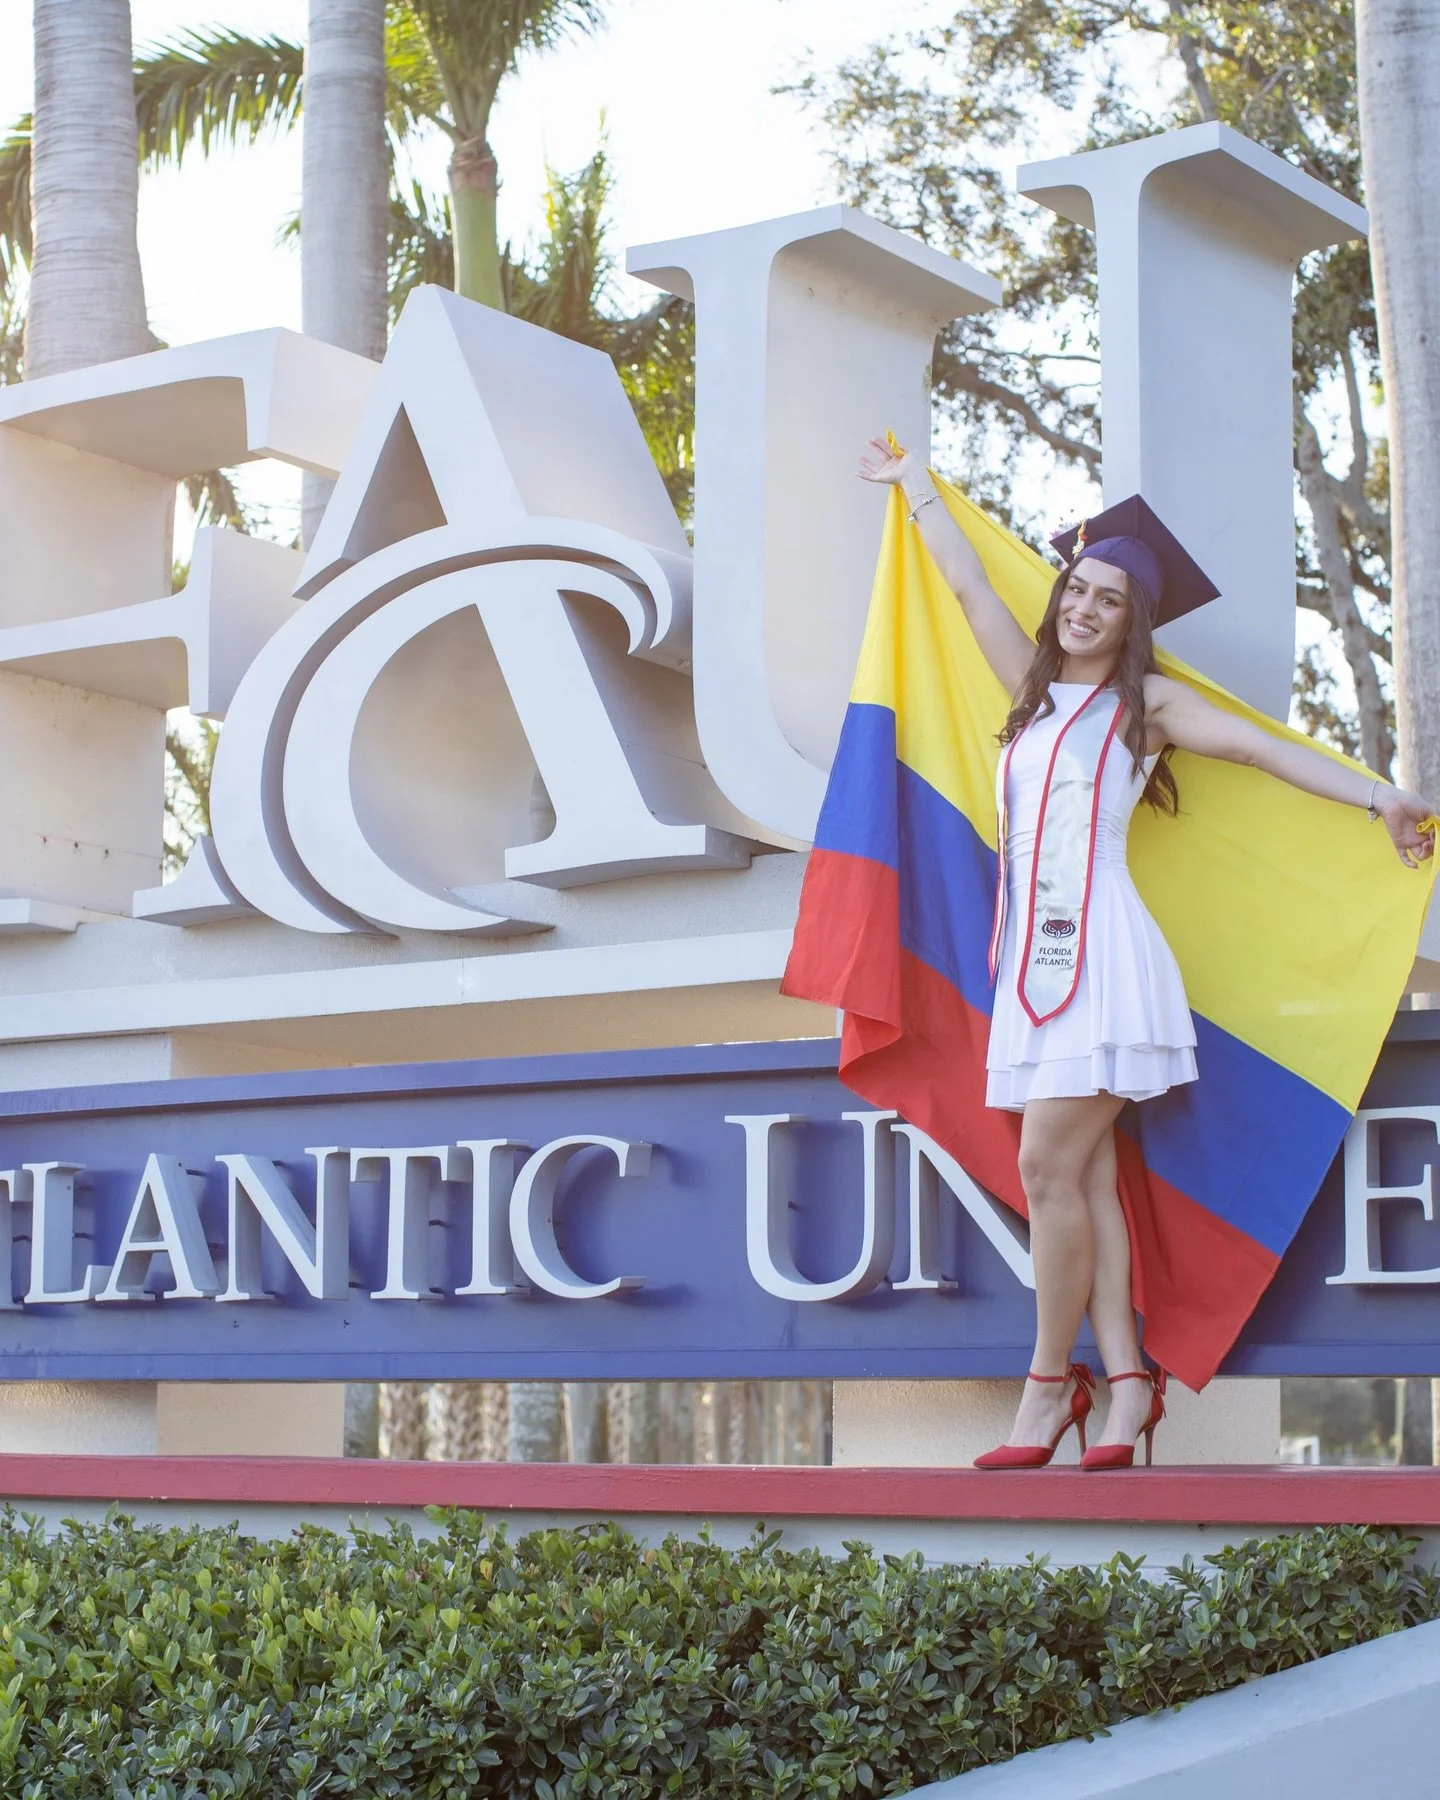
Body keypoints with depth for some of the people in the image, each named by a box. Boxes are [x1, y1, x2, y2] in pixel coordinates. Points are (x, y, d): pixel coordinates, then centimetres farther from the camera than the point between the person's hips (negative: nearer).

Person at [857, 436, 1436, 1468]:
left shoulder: (1148, 703, 4)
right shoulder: (1035, 691, 19)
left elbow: (1260, 747, -3)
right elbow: (970, 585, 28)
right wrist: (914, 483, 39)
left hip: (1101, 949, -6)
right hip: (1034, 957, 6)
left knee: (1050, 1165, -12)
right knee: (1084, 1175, 1)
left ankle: (1052, 1382, -5)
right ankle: (1126, 1380, 1)